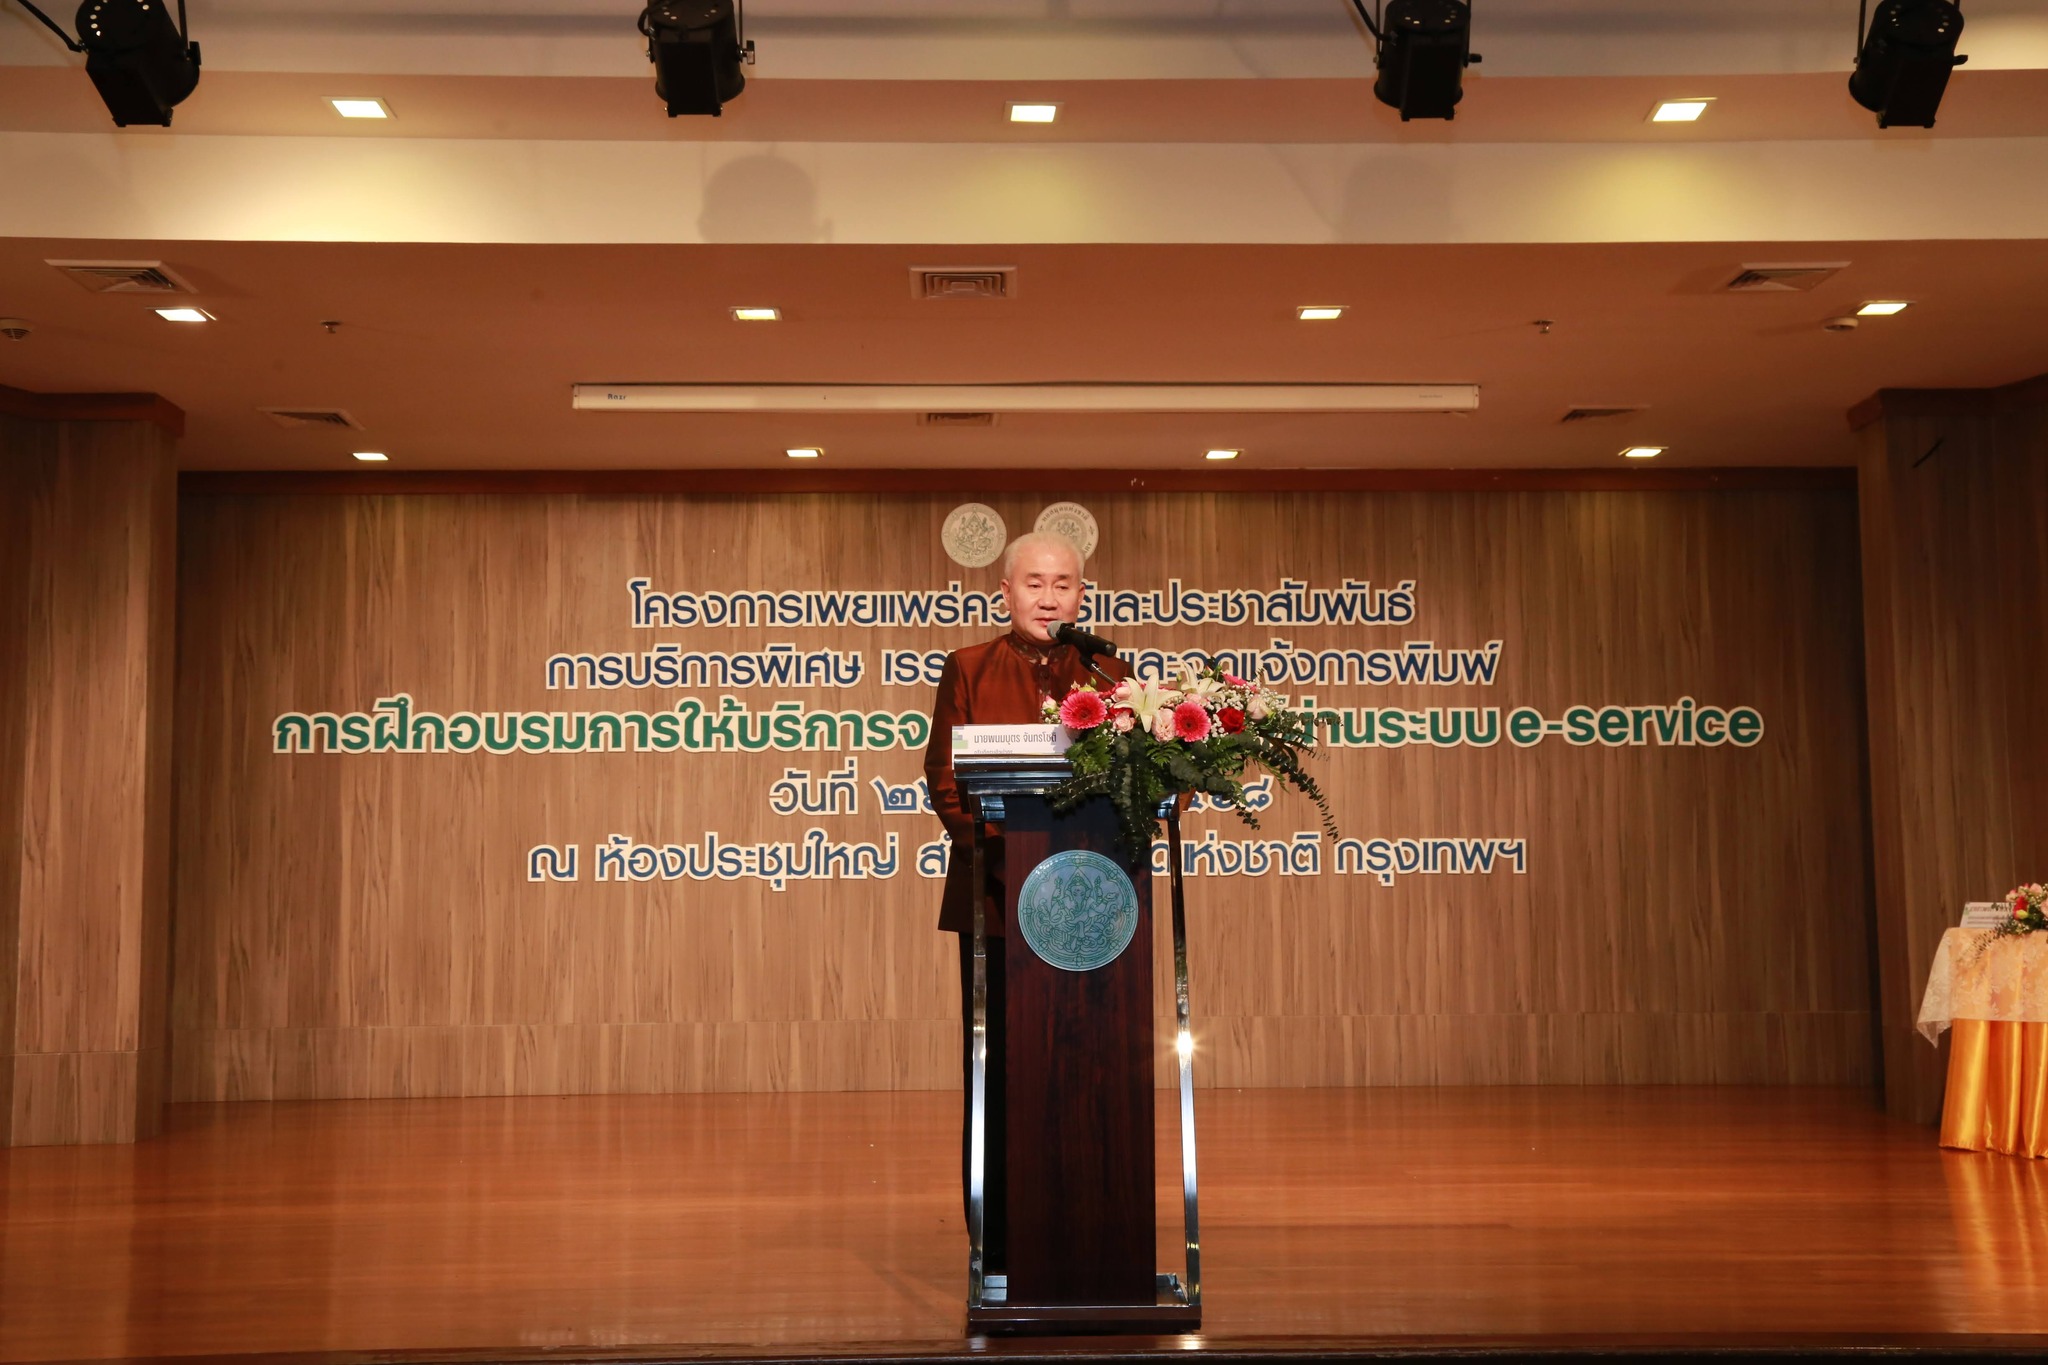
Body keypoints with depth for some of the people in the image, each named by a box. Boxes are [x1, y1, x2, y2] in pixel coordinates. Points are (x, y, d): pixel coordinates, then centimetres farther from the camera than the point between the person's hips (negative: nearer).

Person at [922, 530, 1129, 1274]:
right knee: (995, 1070, 3)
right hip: (996, 897, -1)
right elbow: (945, 780, -1)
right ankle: (996, 1241, 11)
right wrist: (1002, 850, -15)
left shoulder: (1109, 673, 10)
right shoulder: (968, 671, 7)